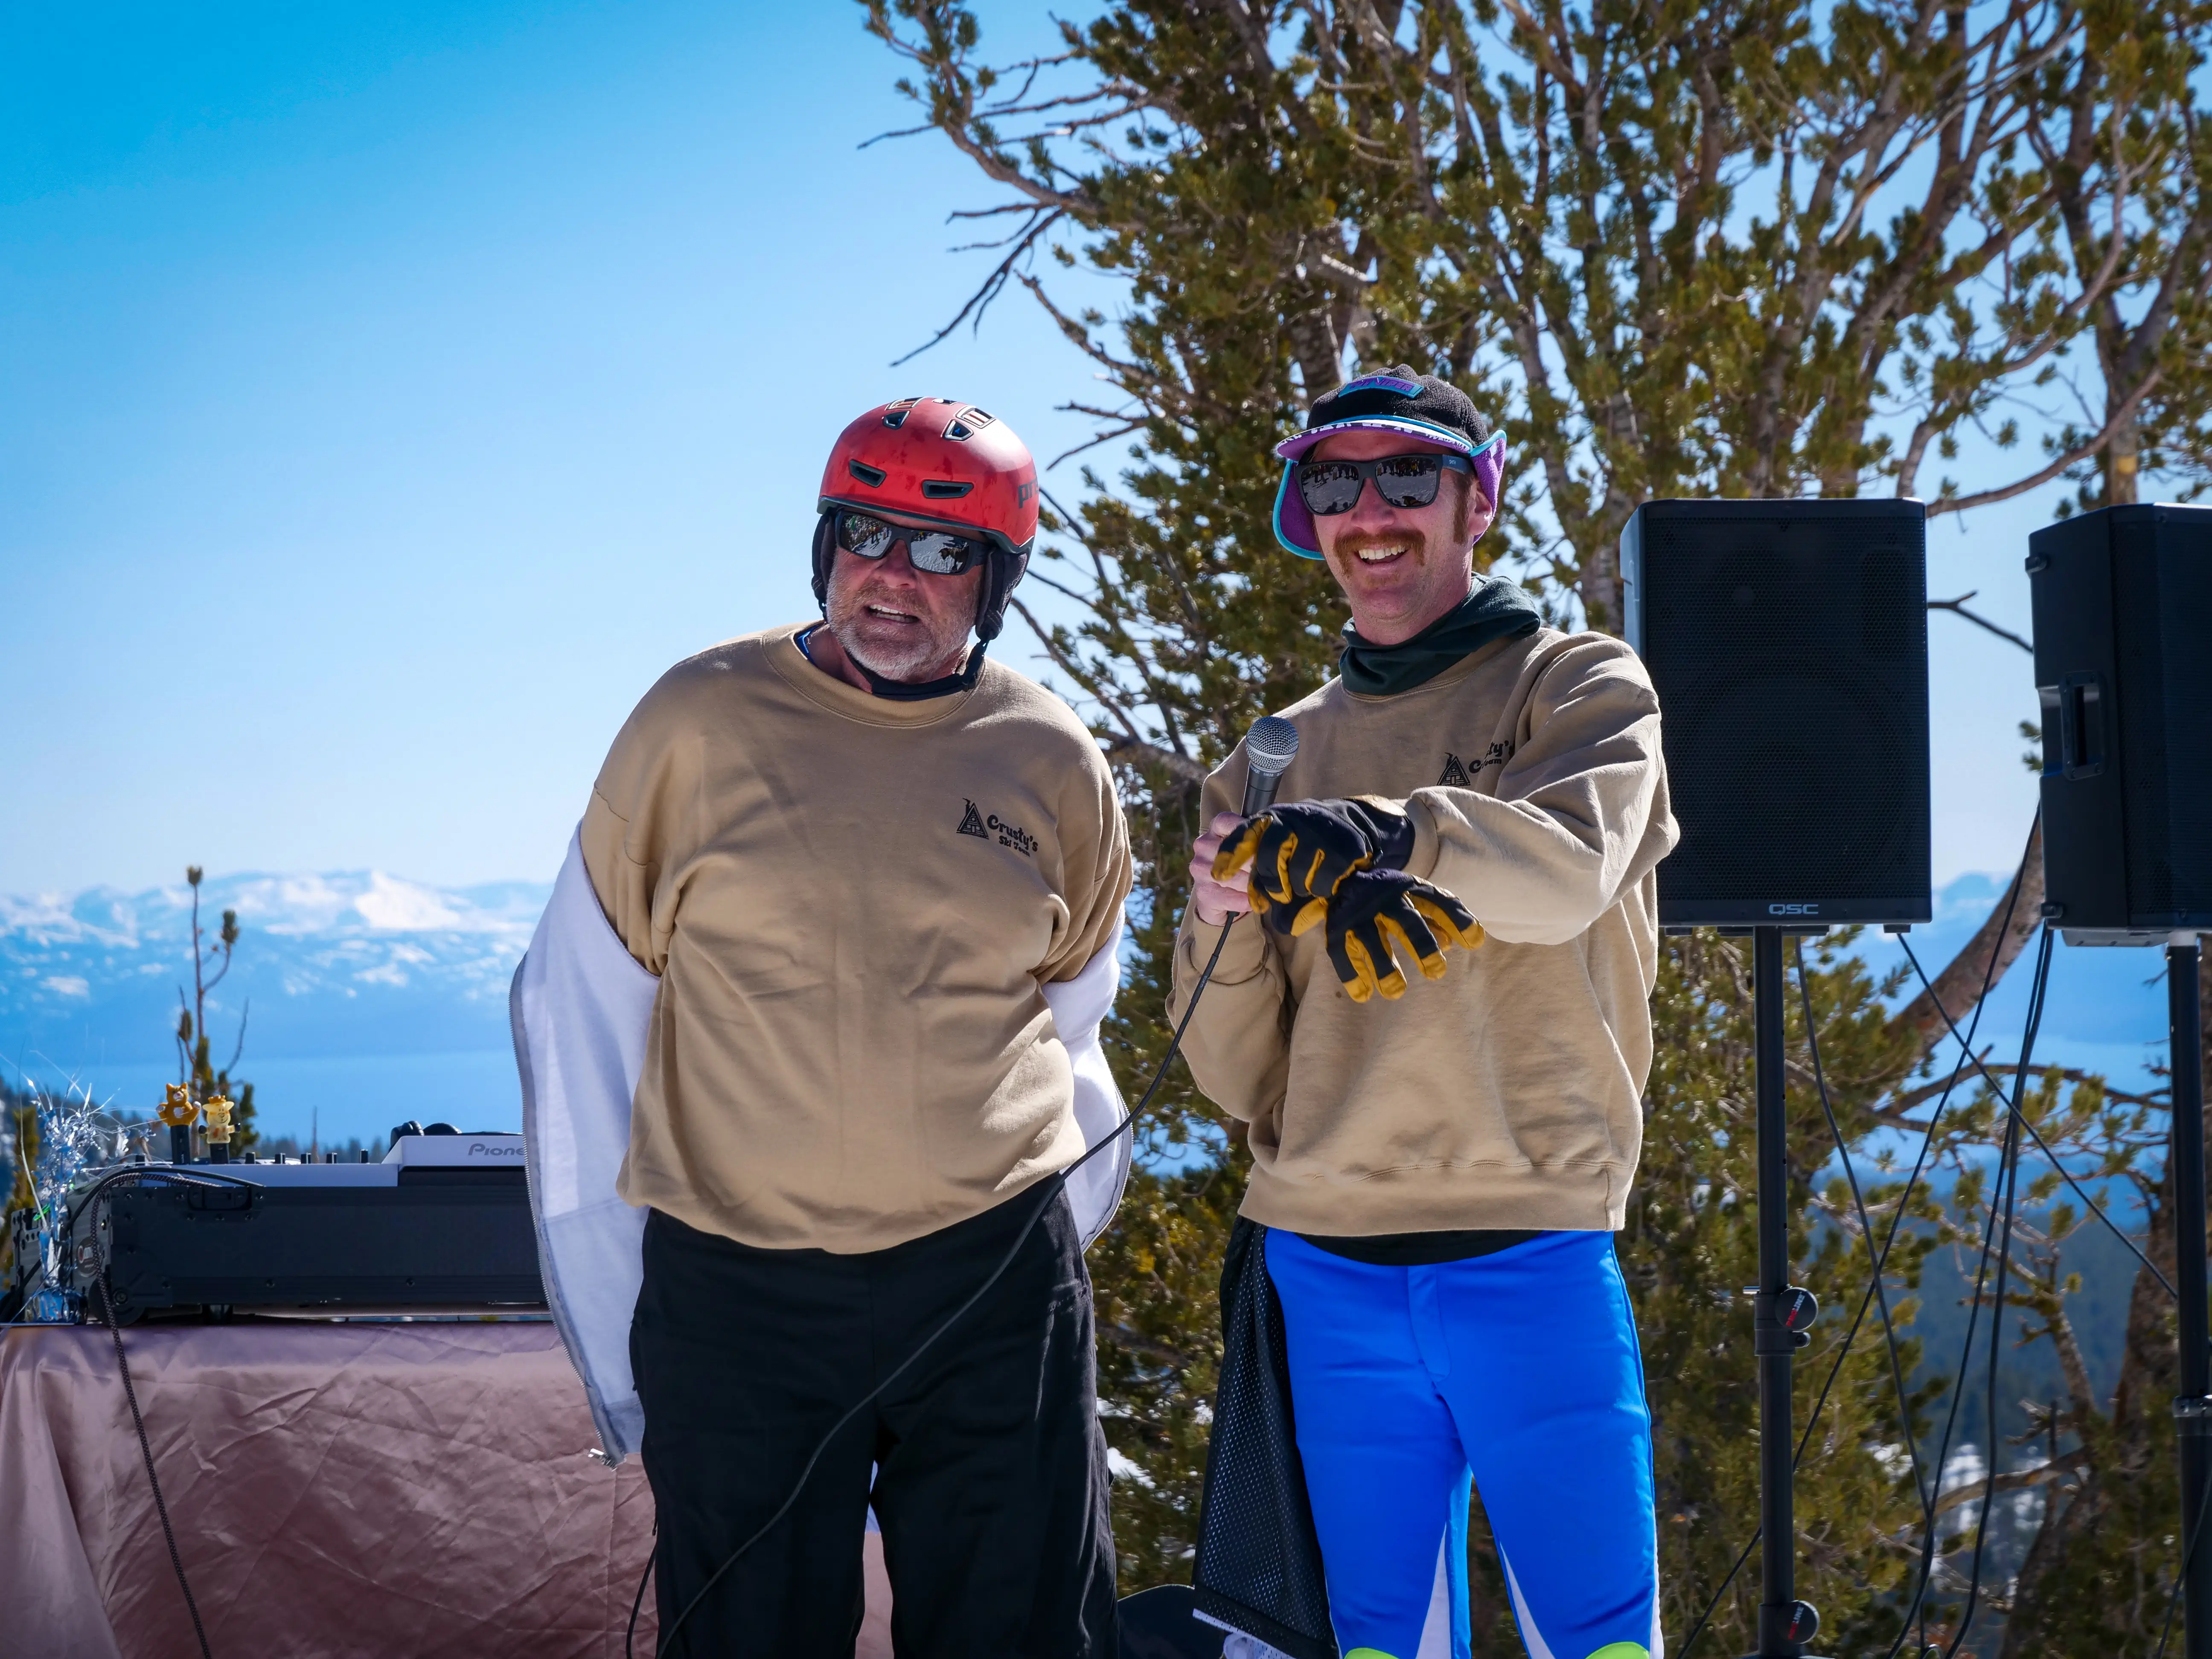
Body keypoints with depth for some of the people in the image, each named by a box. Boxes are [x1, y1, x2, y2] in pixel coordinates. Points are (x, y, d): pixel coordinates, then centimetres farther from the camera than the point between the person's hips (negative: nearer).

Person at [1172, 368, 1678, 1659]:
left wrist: (1389, 832, -36)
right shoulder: (1279, 758, 15)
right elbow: (1234, 1074, 11)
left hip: (1532, 1254, -3)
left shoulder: (1582, 685, 5)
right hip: (1327, 1271, 3)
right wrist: (1228, 912, -9)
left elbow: (1570, 871, -18)